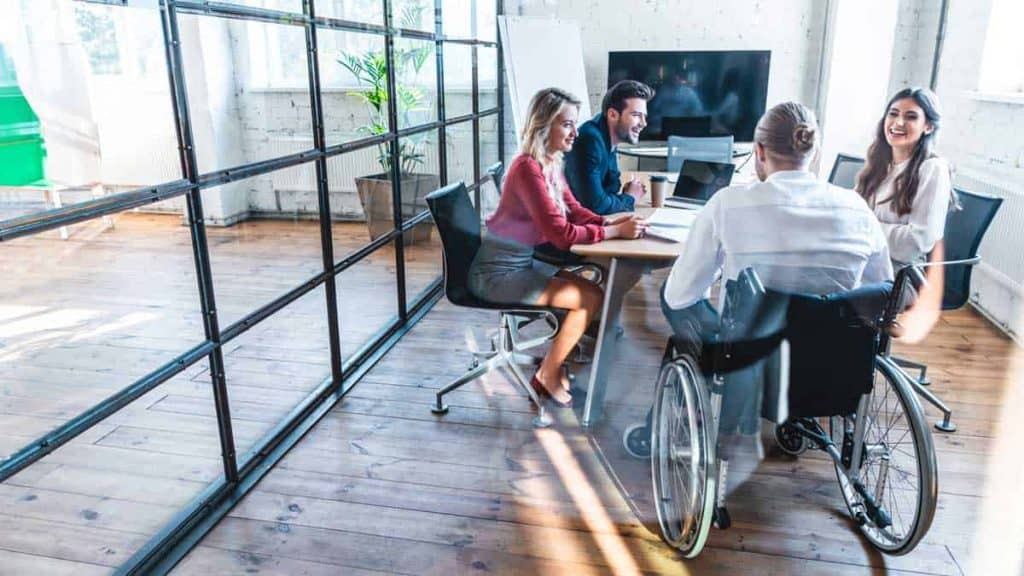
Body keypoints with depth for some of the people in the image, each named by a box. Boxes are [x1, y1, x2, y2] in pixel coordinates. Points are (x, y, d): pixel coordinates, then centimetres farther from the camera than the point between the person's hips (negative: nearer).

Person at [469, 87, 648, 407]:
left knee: (591, 287, 7)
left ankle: (554, 363, 19)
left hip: (523, 261, 9)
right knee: (591, 298, -10)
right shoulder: (528, 169, -23)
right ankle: (548, 376, 6)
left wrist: (610, 221, -5)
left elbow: (574, 211, 12)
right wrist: (614, 232, -19)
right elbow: (561, 234, -26)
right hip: (498, 272, -9)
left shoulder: (551, 164, 5)